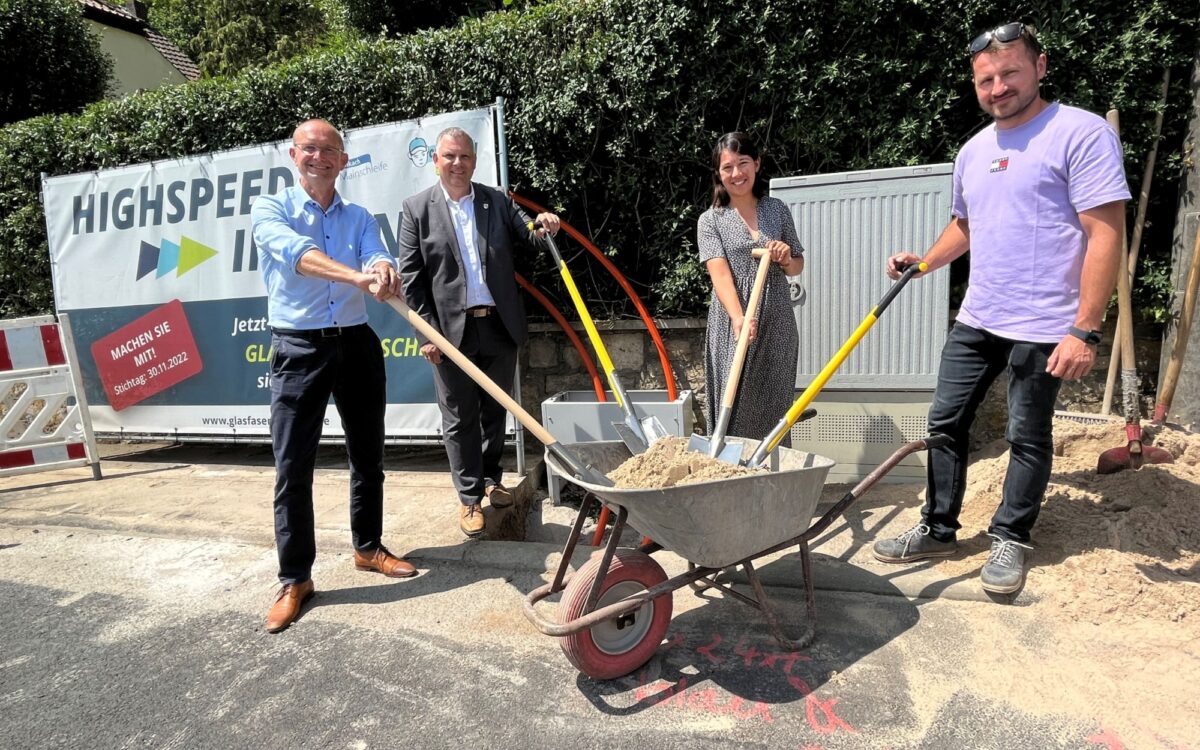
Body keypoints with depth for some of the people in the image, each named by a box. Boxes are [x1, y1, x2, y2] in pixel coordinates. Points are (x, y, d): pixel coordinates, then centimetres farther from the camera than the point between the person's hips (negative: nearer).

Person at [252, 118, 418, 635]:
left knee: (368, 456, 12)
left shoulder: (359, 218, 12)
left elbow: (377, 256, -8)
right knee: (293, 467, 0)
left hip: (357, 343, 4)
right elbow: (296, 253, -21)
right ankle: (295, 579, 14)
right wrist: (357, 276, -38)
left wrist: (383, 270, -34)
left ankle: (368, 548, 30)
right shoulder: (270, 209, 1)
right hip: (298, 349, -3)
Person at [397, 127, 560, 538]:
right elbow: (411, 277, -2)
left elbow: (527, 237, 6)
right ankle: (469, 497, 20)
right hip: (451, 330, -2)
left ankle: (490, 479, 34)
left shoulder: (498, 201, 8)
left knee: (495, 410, 15)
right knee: (460, 418, 6)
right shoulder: (417, 209, 0)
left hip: (499, 326, 3)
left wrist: (543, 227, -19)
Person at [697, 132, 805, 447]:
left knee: (774, 409, 7)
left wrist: (786, 259, -5)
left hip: (777, 323, 3)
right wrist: (738, 317, -30)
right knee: (733, 409, -5)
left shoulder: (777, 210, 11)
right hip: (731, 326, -3)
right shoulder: (710, 220, 2)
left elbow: (797, 267, 19)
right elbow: (719, 273, -13)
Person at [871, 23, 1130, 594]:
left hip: (1044, 328, -6)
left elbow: (1106, 235, -14)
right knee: (946, 421, 9)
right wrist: (922, 262, 6)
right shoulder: (973, 151, 12)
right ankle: (938, 529, 22)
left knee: (1028, 438, 6)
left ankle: (1010, 539, 25)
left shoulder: (1080, 133, -10)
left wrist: (1085, 331, -20)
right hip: (976, 320, 7)